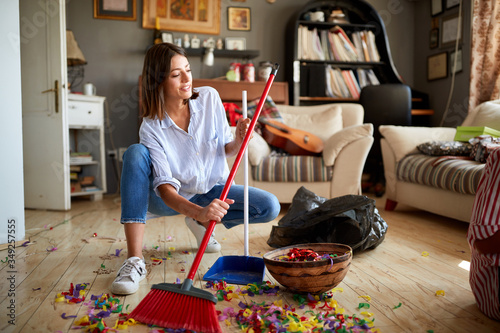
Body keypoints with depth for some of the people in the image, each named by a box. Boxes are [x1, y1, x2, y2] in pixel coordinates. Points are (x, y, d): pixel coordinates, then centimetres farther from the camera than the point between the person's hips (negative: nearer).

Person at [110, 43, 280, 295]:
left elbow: (226, 150, -2)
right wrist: (198, 211, -46)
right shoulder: (151, 128, -20)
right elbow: (164, 187, -28)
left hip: (211, 191, 3)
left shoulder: (209, 98, -11)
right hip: (172, 199, -2)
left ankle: (201, 224, 5)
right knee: (135, 153, -31)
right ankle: (134, 260, -33)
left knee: (270, 207, -21)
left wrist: (238, 140, -26)